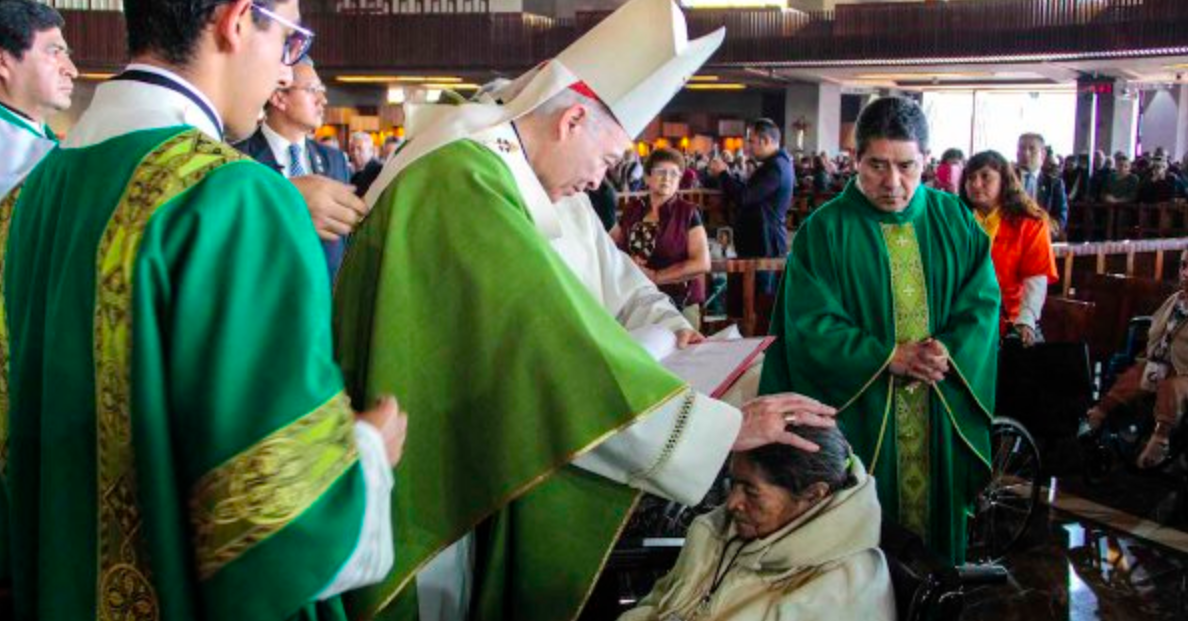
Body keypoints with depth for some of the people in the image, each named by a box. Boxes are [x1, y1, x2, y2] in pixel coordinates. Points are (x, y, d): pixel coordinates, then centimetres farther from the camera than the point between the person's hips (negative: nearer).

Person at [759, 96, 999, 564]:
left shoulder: (955, 221, 5)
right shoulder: (824, 230, -7)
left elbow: (983, 301, 2)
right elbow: (809, 325, -12)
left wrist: (950, 351, -17)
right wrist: (889, 358, -20)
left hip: (943, 417, 4)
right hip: (860, 417, -3)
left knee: (935, 514, 15)